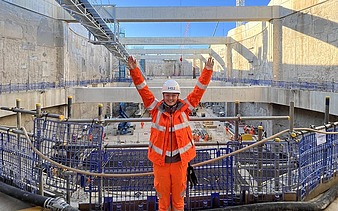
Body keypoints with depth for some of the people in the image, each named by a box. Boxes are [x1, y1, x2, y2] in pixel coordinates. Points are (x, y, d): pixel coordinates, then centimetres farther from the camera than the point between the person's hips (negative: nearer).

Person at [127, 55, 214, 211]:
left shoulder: (185, 107, -1)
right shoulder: (156, 108, -1)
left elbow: (199, 90, -3)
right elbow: (143, 89, -6)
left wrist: (207, 71, -11)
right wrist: (134, 70, -15)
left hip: (180, 159, 0)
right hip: (160, 160, 0)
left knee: (178, 195, 14)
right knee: (163, 195, 14)